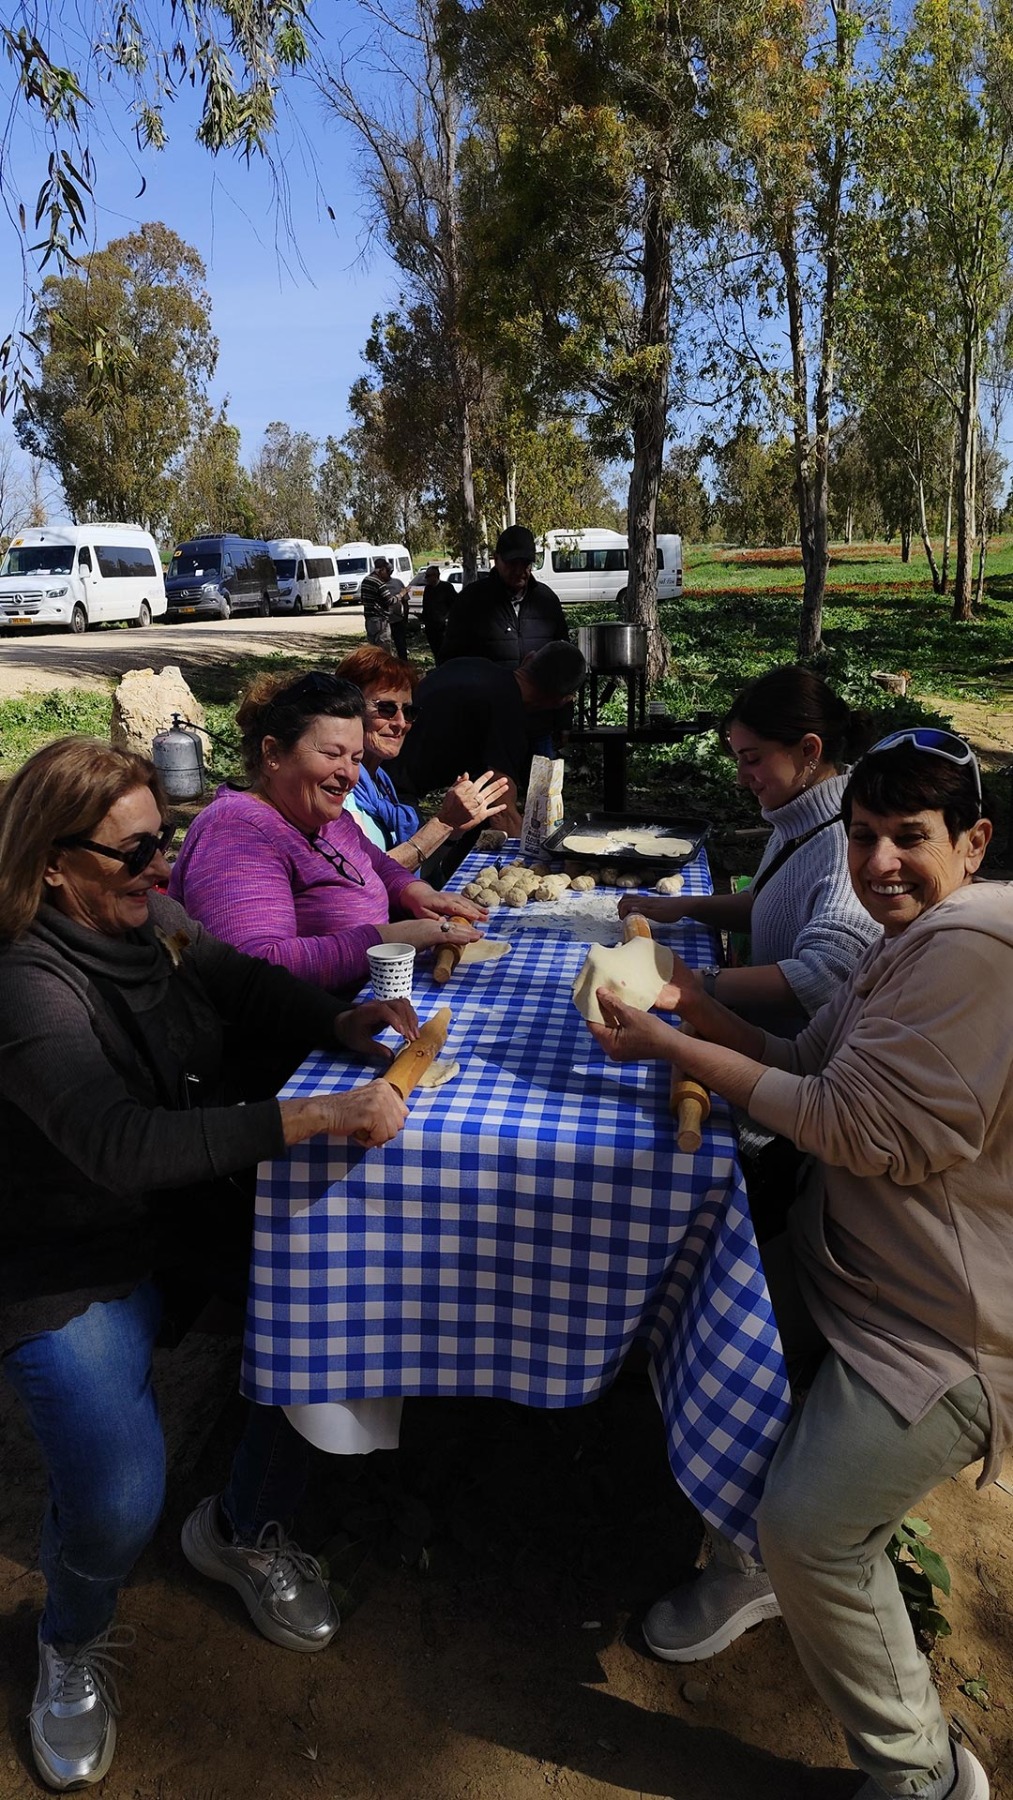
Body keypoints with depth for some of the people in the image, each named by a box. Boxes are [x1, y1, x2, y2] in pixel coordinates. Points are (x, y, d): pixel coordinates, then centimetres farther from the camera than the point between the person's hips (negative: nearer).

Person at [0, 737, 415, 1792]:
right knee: (116, 1506, -19)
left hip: (192, 1217, 6)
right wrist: (320, 1116, -42)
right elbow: (125, 1147, -36)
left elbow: (254, 992, 7)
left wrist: (345, 1024, -14)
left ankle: (244, 1532, 21)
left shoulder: (155, 932, -5)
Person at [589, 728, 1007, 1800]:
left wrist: (675, 1050, -20)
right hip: (852, 1262, 10)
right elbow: (812, 1066, 11)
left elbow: (861, 1128, -27)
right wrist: (696, 1008, -3)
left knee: (812, 1526, -10)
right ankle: (755, 1570, 42)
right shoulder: (907, 944, 9)